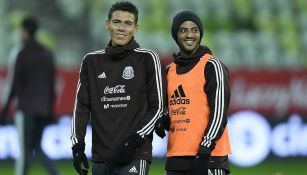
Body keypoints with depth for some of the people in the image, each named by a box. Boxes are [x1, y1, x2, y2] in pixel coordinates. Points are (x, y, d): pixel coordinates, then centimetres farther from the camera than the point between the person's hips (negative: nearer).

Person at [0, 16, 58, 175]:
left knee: (25, 151, -4)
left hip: (26, 109, -6)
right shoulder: (47, 54, 11)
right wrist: (50, 109, 17)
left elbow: (16, 83, -12)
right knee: (36, 148, 13)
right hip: (43, 109, 6)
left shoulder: (23, 54, -9)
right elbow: (52, 84, 12)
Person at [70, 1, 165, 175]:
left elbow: (158, 107, 0)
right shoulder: (92, 61, 15)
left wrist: (136, 140, -11)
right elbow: (82, 106, 16)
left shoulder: (147, 59, 2)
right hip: (100, 157, 5)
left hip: (134, 156, -5)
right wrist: (78, 144, 5)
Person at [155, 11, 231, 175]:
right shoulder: (170, 71, 17)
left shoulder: (212, 66, -3)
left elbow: (219, 114, -10)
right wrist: (163, 121, 2)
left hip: (208, 158, -7)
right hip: (175, 160, 7)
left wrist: (204, 152, -18)